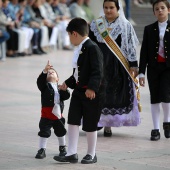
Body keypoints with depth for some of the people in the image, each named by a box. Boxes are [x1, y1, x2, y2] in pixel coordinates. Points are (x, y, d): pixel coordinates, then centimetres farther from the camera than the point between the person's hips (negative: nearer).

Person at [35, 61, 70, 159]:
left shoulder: (60, 88, 8)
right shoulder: (45, 86, 0)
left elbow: (66, 96, -1)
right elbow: (40, 81, -20)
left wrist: (64, 89, -19)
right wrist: (45, 71, -31)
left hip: (58, 114, 4)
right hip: (47, 114, -3)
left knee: (61, 131, 18)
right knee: (44, 132, -4)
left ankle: (62, 147, 36)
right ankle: (42, 150, 2)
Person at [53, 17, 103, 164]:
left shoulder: (92, 48, -16)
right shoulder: (79, 49, 12)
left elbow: (98, 71, -24)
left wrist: (92, 88, -33)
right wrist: (68, 83, 33)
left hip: (92, 93, -8)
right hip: (78, 90, 8)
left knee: (90, 125, 3)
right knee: (73, 121, 2)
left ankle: (91, 154, 16)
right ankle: (72, 153, 4)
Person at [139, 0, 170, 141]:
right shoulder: (149, 29, 7)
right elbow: (144, 52, 6)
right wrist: (141, 72, 2)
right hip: (153, 67, 2)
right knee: (155, 99, 3)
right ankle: (156, 129, 9)